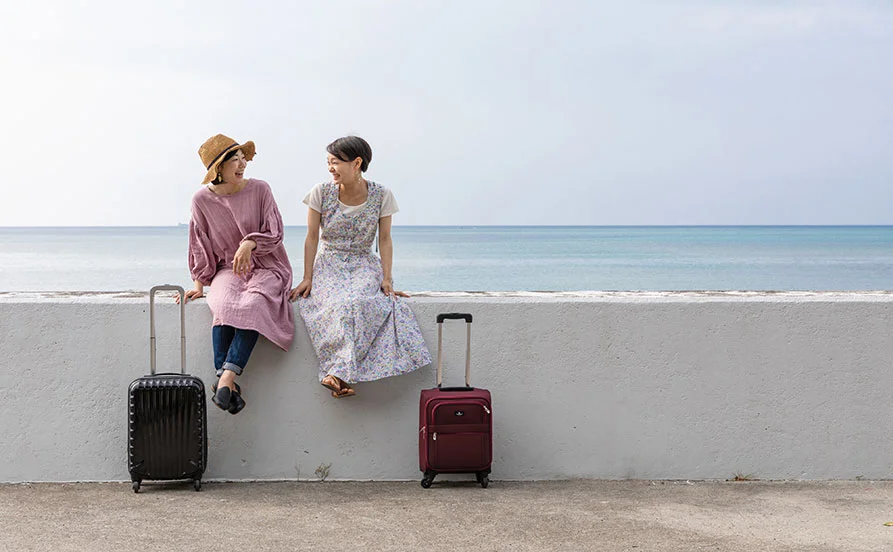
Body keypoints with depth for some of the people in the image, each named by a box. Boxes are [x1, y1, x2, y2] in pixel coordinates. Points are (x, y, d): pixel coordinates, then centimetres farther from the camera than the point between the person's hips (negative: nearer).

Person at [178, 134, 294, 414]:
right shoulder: (202, 199, 1)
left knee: (252, 305, -34)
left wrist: (250, 244, -21)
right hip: (228, 269, 1)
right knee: (224, 306, -33)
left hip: (266, 267, -1)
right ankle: (227, 383, -37)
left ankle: (226, 377, -39)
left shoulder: (259, 189, -2)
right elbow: (201, 245, 11)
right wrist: (200, 283, 7)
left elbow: (275, 232, -2)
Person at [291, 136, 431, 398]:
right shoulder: (321, 192, -1)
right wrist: (307, 278, -5)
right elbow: (312, 236, 1)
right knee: (335, 303, -34)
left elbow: (385, 239, 2)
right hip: (328, 265, 0)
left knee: (356, 301, -36)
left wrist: (386, 277, -8)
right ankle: (343, 377, -36)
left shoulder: (381, 196, -1)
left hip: (363, 265, 0)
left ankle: (339, 372, -37)